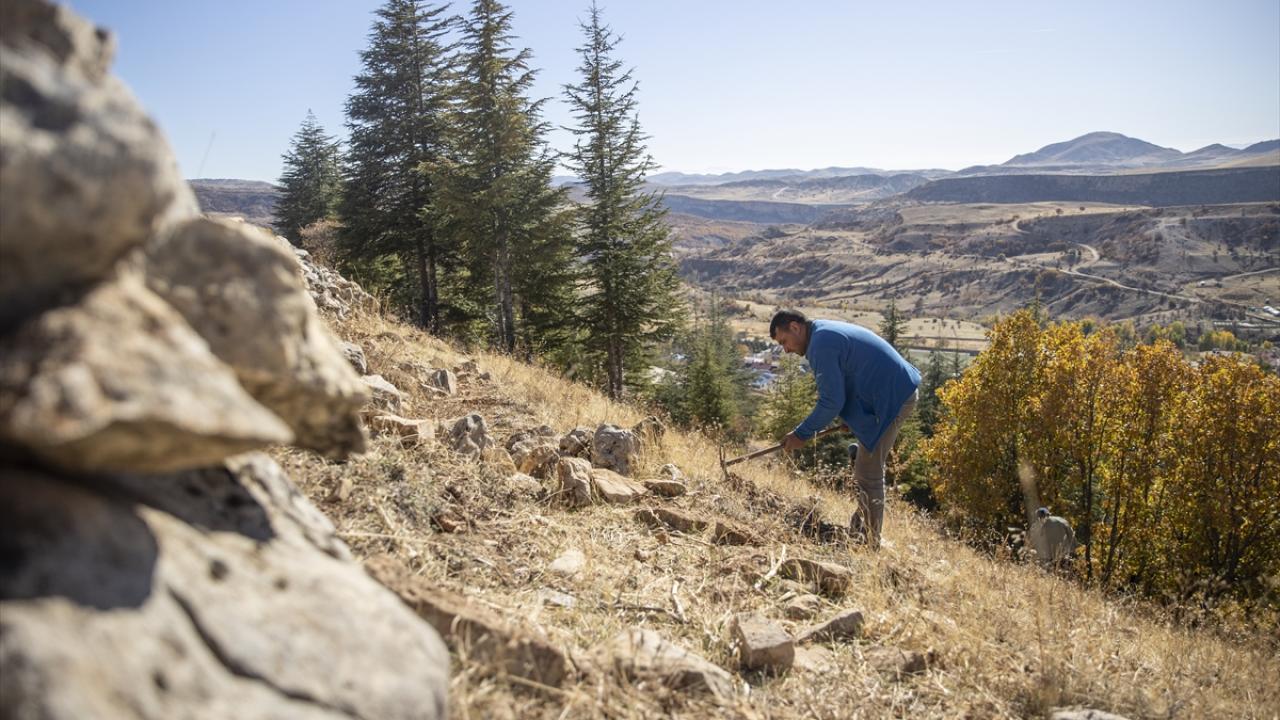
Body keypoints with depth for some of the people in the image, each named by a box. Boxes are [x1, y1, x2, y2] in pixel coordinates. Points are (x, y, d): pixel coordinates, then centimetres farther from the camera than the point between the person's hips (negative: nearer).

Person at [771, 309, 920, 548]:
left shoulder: (822, 344, -18)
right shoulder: (828, 332, 14)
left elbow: (831, 402, -20)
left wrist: (801, 434, -9)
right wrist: (852, 419, 15)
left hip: (891, 399, -11)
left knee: (868, 475, -5)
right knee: (866, 470, 19)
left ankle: (869, 545, 3)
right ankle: (858, 533, 29)